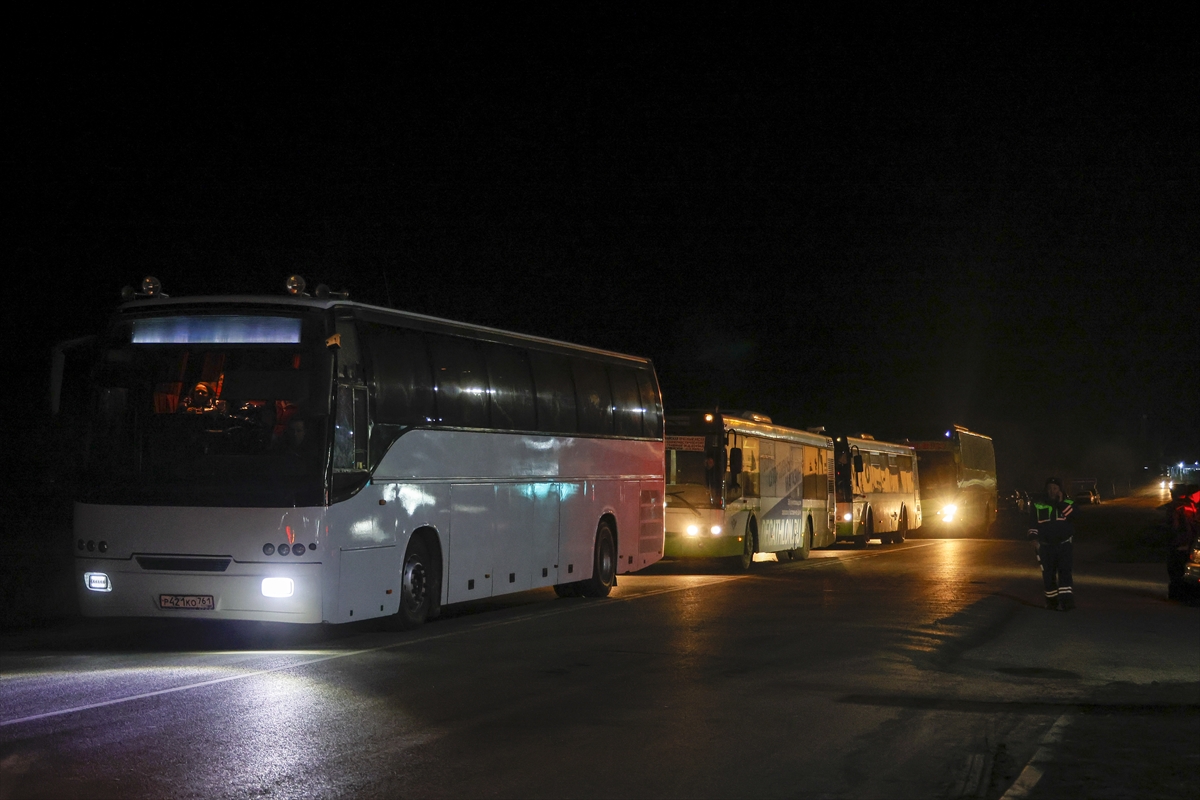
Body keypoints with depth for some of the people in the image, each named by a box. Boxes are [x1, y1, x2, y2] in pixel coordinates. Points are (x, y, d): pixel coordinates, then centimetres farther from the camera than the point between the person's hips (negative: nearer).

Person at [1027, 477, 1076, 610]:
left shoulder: (1068, 503, 1)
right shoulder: (1038, 504, 1)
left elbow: (1074, 516, -17)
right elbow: (1033, 524, 5)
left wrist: (1062, 502, -19)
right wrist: (1034, 538, -2)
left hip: (1064, 544, -1)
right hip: (1046, 545, 1)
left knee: (1064, 571, -13)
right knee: (1048, 574, 5)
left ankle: (1066, 600, -18)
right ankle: (1051, 600, 18)